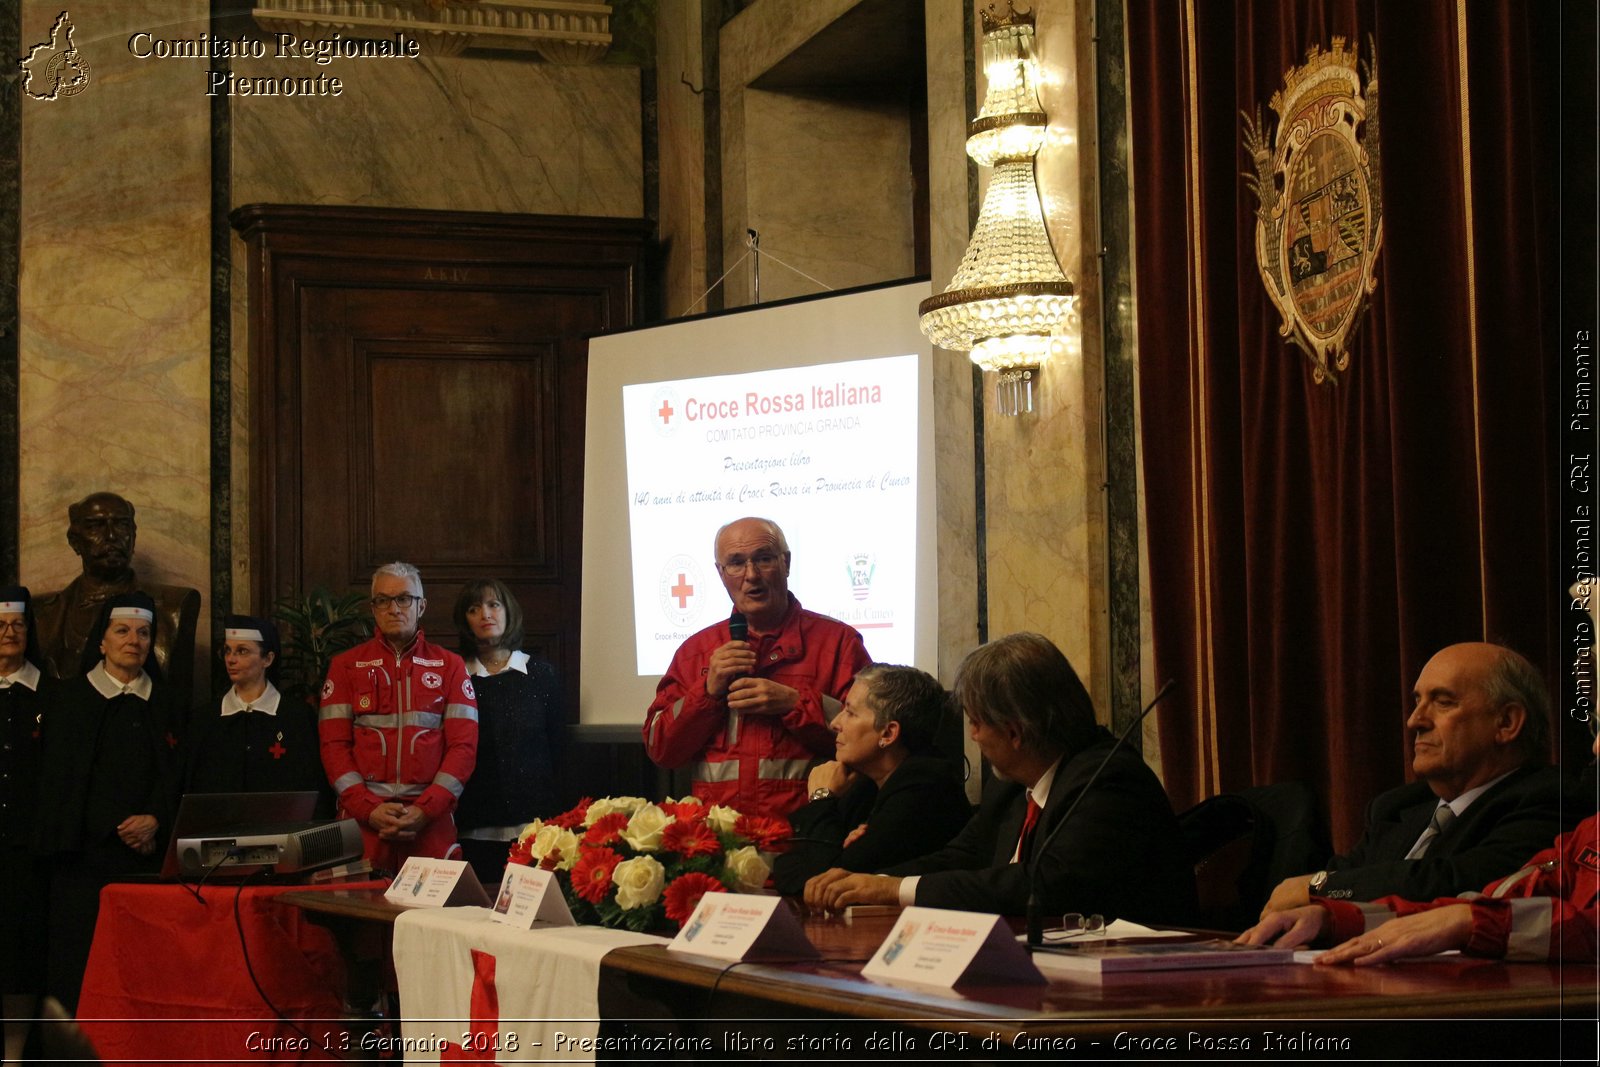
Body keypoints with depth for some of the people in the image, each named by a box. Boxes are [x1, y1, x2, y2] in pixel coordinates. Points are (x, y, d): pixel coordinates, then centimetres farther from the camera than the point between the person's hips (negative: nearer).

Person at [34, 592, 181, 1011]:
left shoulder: (163, 701, 14)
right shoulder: (73, 698, 5)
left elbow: (174, 773, 9)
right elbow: (61, 776, -2)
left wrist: (156, 820, -10)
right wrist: (120, 828, -8)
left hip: (148, 849, 2)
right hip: (89, 848, -2)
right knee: (82, 951, -7)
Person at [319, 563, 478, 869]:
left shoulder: (449, 667, 9)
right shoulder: (345, 666, 10)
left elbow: (464, 745, 2)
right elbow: (334, 745, 3)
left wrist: (425, 810, -10)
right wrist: (368, 809, -10)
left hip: (431, 819, 0)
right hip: (360, 821, 0)